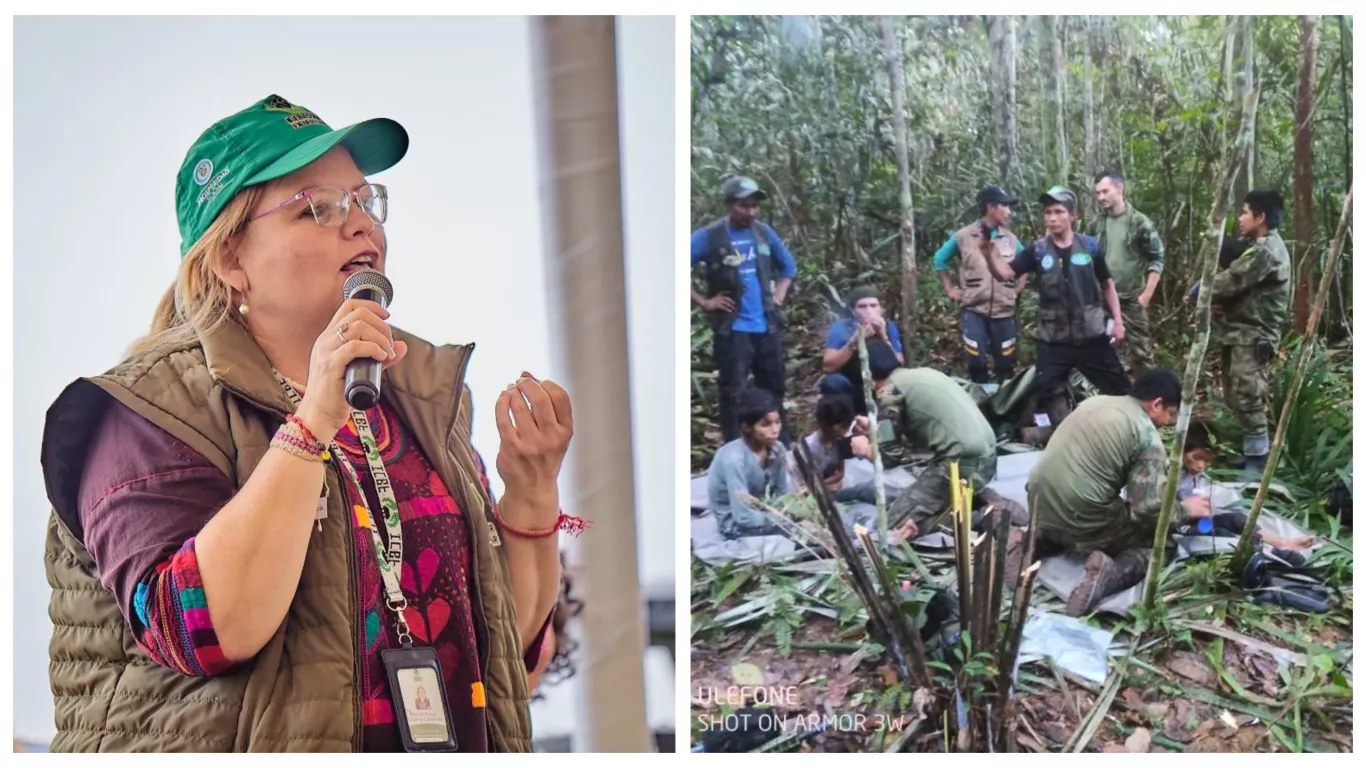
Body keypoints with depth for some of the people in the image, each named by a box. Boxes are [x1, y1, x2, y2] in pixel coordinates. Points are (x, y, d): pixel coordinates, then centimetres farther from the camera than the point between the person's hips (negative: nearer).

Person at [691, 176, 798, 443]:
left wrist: (778, 297, 9)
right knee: (733, 393, -2)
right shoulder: (708, 236, -8)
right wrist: (703, 301, -8)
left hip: (767, 326, 5)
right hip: (732, 329, -5)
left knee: (774, 390, 13)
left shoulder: (764, 232, 7)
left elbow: (788, 266, 22)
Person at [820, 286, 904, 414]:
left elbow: (900, 366, -14)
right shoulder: (841, 328, -13)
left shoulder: (889, 327, -7)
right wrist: (854, 342, -32)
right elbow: (827, 367, -23)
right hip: (850, 390, -3)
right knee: (833, 382, -30)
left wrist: (884, 338, -26)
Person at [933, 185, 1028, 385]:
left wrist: (1019, 287, 10)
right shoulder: (963, 236, -3)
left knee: (1006, 365, 7)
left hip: (1004, 311, 3)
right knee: (977, 365, -1)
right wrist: (950, 289, 5)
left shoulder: (1011, 239, 6)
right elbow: (940, 259, 9)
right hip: (974, 311, -3)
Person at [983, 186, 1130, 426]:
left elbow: (1107, 285, 9)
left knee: (1118, 388, 7)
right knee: (1050, 391, 0)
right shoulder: (1038, 250, -2)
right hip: (1054, 339, 0)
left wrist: (1118, 320, 4)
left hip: (1091, 335, 0)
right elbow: (1005, 273, -12)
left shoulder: (1090, 246, -2)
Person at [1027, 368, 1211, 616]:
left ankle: (1037, 542, 12)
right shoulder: (1148, 438, -8)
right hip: (1081, 521, -7)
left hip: (1040, 506, 7)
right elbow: (1149, 509, -13)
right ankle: (1112, 573, -13)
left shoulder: (1094, 401, 13)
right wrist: (1186, 510, 7)